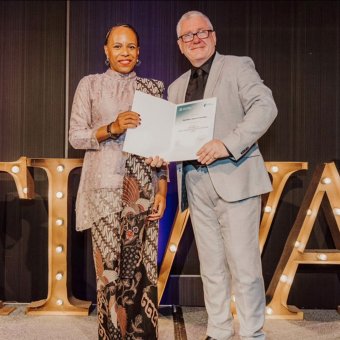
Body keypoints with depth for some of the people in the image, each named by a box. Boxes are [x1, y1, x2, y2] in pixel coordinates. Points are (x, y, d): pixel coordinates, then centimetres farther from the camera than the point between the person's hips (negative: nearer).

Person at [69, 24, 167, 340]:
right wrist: (112, 128, -15)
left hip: (145, 186, 2)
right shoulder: (90, 84, 6)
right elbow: (75, 136, 2)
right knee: (110, 264, -1)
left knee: (142, 264, 3)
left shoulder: (153, 87, 11)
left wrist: (162, 189, 0)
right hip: (106, 185, -2)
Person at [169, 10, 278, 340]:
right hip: (195, 183, 5)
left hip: (233, 176, -5)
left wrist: (228, 143, -23)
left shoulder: (238, 67, 4)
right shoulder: (176, 87, 20)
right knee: (211, 265, 10)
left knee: (243, 263, -5)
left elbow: (265, 107, -11)